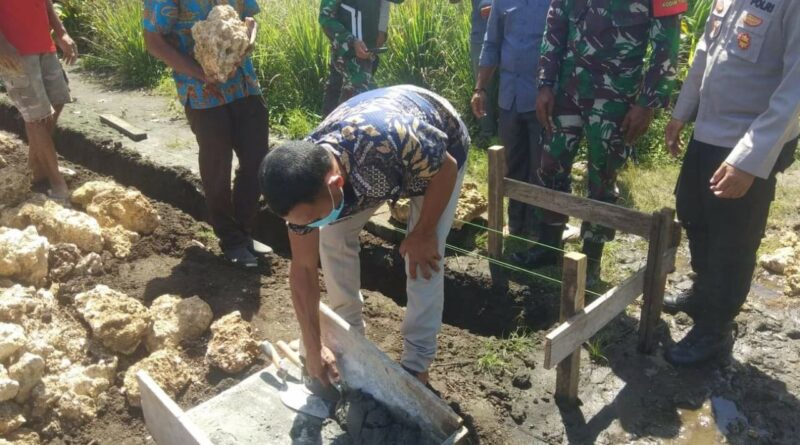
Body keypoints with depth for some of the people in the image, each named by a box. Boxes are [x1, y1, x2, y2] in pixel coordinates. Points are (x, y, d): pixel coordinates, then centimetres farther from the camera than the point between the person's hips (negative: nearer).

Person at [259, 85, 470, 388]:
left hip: (439, 149, -4)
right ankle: (349, 331, 15)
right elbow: (303, 268, -17)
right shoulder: (304, 180, -28)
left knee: (424, 255, -16)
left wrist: (423, 234, -16)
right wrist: (314, 349, -14)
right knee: (333, 237, -5)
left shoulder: (388, 142, -47)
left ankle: (416, 362, 1)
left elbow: (447, 168, -25)